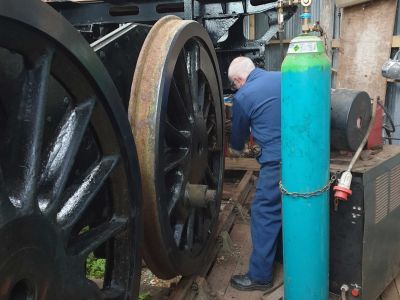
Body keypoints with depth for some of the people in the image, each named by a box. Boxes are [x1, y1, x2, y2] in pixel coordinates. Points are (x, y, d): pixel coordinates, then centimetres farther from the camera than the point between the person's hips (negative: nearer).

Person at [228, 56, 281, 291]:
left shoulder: (243, 97, -4)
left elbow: (238, 134, 10)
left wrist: (236, 149, 33)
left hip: (277, 160, -7)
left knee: (265, 213, 3)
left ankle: (260, 276, 10)